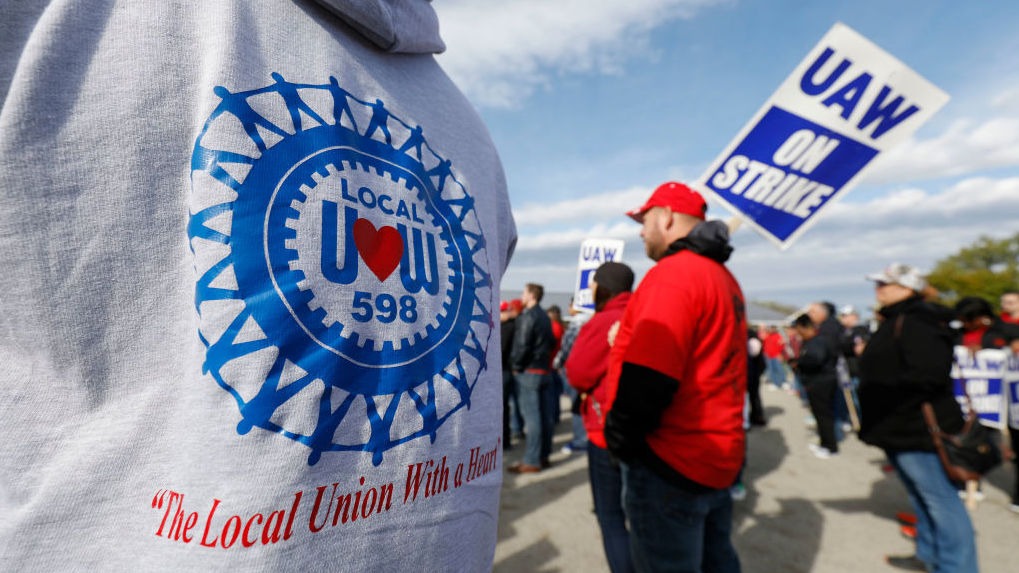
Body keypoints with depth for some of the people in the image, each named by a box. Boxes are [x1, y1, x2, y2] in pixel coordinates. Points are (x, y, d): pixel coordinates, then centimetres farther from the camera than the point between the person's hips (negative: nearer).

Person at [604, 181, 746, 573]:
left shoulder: (673, 273, -19)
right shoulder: (724, 277, 12)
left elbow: (647, 379, -26)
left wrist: (619, 439, -13)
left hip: (671, 464, -9)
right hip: (719, 456, 10)